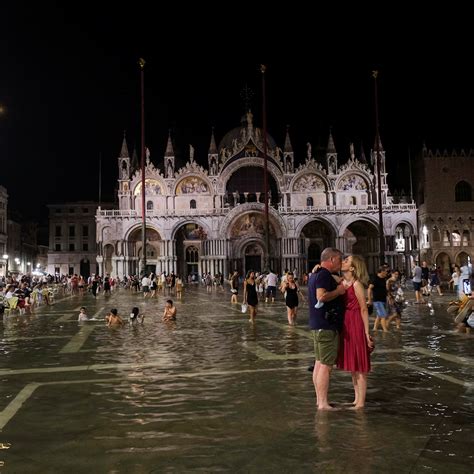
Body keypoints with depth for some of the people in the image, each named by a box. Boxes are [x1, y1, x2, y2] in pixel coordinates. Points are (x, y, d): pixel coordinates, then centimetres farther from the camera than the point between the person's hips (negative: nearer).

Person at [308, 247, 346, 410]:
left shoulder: (315, 274, 17)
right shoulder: (324, 275, -15)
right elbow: (321, 296, -29)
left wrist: (338, 287, 19)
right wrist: (339, 291, -15)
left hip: (318, 325, 11)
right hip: (327, 325, -11)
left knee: (319, 363, 14)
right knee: (326, 365, -6)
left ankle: (319, 399, 22)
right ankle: (323, 403, -2)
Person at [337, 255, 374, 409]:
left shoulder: (357, 284, -13)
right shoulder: (342, 282, 7)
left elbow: (364, 309, -12)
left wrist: (367, 333, -13)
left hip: (356, 325, -8)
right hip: (346, 326, 8)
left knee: (359, 367, 2)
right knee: (352, 366, 16)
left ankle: (361, 402, 12)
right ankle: (356, 399, 28)